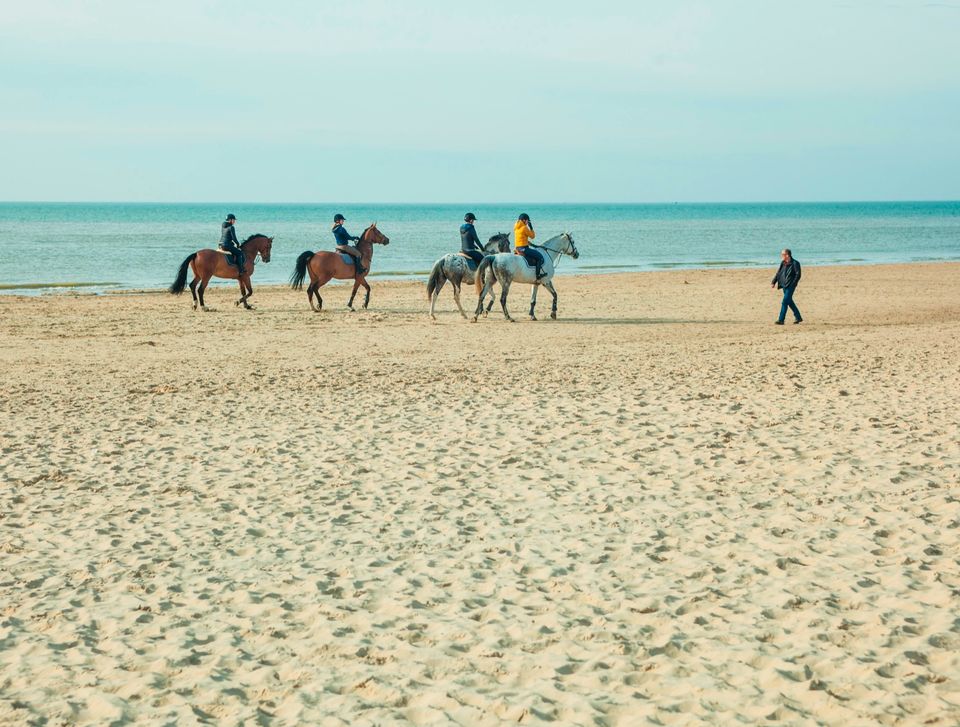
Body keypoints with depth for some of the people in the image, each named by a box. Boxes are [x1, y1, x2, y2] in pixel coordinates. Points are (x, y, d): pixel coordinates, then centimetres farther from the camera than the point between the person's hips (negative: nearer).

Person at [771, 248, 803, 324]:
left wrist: (793, 284, -18)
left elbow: (798, 275, -12)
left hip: (790, 286, -8)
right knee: (789, 302, 15)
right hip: (784, 285, 8)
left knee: (785, 302, -12)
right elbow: (778, 273, 17)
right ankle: (798, 317, 28)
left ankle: (781, 320, -11)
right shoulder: (783, 263, 11)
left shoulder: (795, 263, -10)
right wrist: (773, 282, 9)